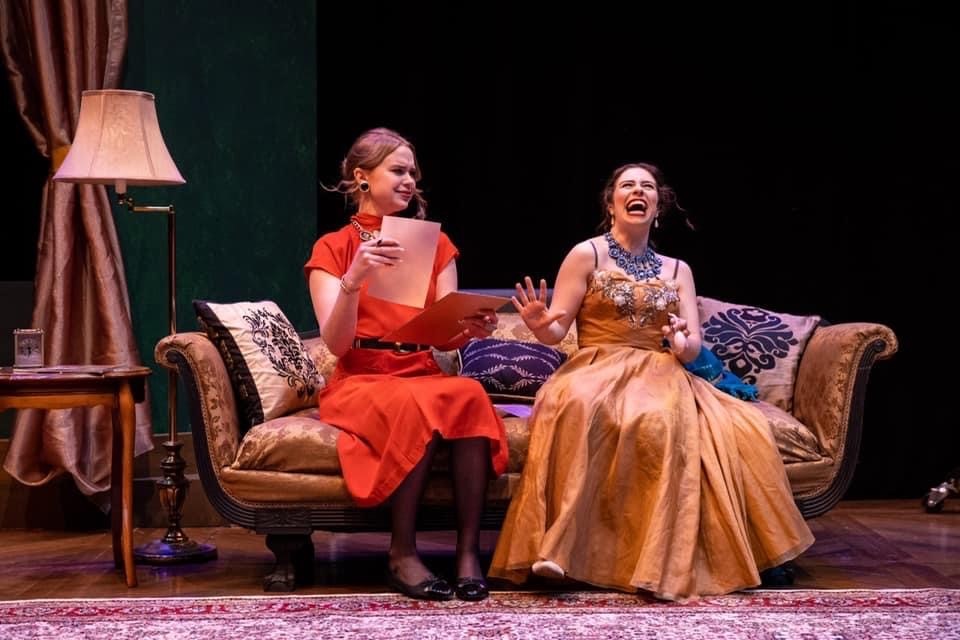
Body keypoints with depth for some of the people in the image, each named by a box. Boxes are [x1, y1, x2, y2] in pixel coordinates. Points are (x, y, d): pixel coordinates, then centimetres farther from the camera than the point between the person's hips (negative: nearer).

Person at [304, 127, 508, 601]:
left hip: (425, 376, 3)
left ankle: (469, 550, -30)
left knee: (470, 395, -33)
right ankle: (402, 554, -27)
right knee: (414, 404, -37)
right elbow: (336, 343, -8)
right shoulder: (333, 249, 6)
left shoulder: (435, 245, 17)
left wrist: (470, 328, -14)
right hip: (359, 382, -3)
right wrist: (354, 280, -23)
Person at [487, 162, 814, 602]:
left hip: (660, 377, 3)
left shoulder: (677, 269, 17)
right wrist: (539, 325, -23)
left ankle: (662, 559, -29)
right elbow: (555, 331, 2)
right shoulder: (587, 255, 7)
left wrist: (683, 343, -16)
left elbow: (693, 349, 8)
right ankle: (557, 545, -39)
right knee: (582, 409, -41)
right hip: (596, 373, -2)